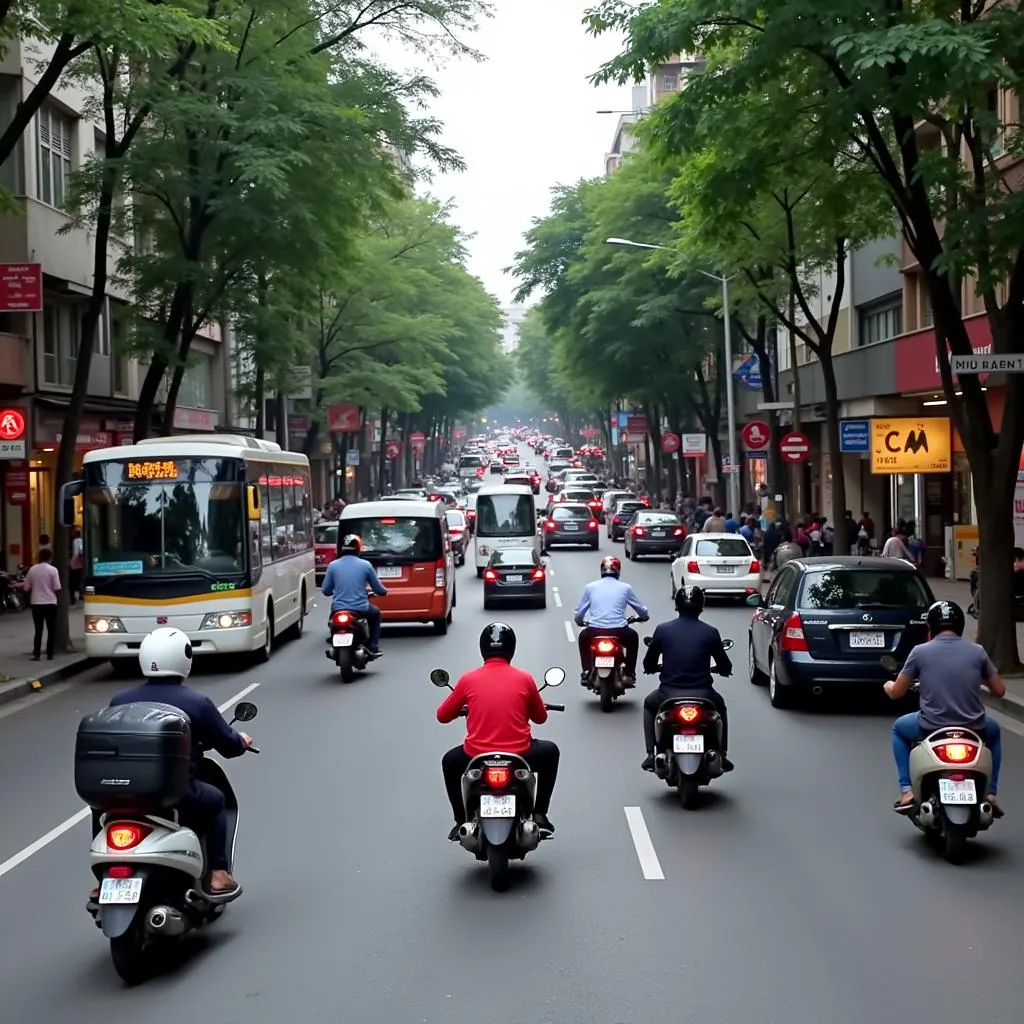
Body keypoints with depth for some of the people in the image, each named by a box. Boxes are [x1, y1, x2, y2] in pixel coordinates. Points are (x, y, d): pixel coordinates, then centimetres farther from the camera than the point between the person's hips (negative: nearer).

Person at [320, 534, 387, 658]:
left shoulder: (333, 565, -1)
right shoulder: (365, 565, -3)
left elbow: (326, 591, 6)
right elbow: (379, 589, 4)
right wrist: (384, 591, 30)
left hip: (338, 609, 1)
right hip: (361, 609, -1)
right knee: (376, 614, 32)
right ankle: (373, 648, 24)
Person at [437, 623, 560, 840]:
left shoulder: (468, 679, 0)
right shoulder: (524, 679, 1)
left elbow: (442, 716, 11)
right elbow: (541, 718, 15)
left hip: (475, 757, 0)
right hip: (519, 756, 0)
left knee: (450, 761, 34)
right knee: (550, 752, 31)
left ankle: (461, 822, 30)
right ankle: (539, 816, 27)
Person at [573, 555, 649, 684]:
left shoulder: (590, 587, 7)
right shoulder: (625, 588, 7)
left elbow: (578, 614, 11)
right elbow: (643, 611, 15)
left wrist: (580, 622, 35)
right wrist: (643, 617, 39)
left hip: (594, 632, 1)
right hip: (619, 632, -1)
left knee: (583, 637, 36)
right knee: (633, 637, 33)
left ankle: (586, 673, 26)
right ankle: (629, 675, 26)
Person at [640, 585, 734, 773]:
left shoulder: (663, 630, 0)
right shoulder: (710, 632, 0)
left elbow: (648, 665, 8)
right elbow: (725, 667, 8)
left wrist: (653, 668, 33)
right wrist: (723, 669, 33)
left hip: (669, 695, 0)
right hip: (702, 696, 0)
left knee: (649, 704, 34)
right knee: (720, 706, 36)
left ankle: (651, 755, 24)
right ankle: (722, 756, 29)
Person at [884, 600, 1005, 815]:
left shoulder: (920, 652, -2)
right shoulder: (977, 651, 1)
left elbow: (896, 693, 5)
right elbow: (999, 691, 10)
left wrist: (888, 686, 30)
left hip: (931, 730, -1)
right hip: (974, 731, 1)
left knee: (899, 728, 33)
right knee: (993, 730, 38)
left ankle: (907, 792, 19)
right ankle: (990, 794, 26)